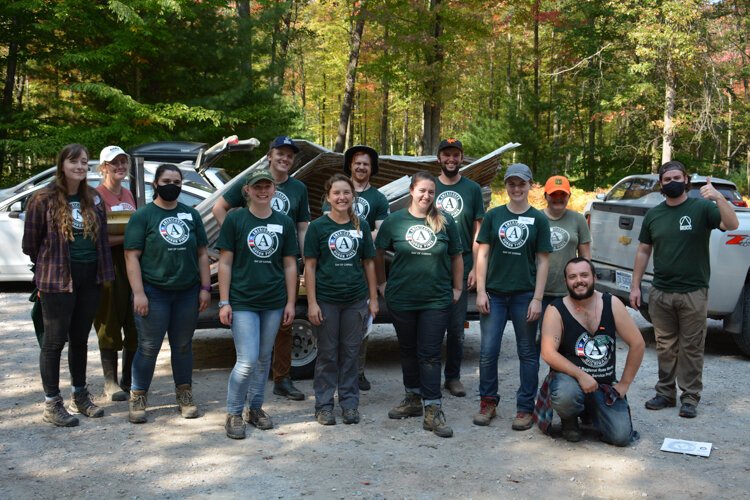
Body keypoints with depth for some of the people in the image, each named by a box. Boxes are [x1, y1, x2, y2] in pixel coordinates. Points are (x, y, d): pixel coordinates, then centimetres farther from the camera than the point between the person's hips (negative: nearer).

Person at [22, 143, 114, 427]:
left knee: (80, 339, 15)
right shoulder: (44, 199, -8)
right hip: (58, 279, -5)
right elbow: (30, 243, -2)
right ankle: (51, 404, 12)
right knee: (55, 340, 2)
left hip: (90, 278, 5)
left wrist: (98, 268, 8)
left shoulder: (93, 199, 7)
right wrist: (49, 265, 8)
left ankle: (80, 396, 27)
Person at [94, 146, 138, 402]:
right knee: (110, 324, 1)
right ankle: (110, 382, 12)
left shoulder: (128, 194, 15)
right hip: (109, 263, -6)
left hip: (132, 260, 7)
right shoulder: (96, 196, -8)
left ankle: (129, 380, 20)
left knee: (135, 324, 9)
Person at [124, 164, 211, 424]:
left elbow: (202, 253, 12)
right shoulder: (143, 215, -2)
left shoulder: (191, 214, 11)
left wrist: (205, 287, 5)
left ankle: (184, 396, 25)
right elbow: (132, 256, -7)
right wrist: (139, 293, -14)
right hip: (154, 292, -4)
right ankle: (137, 399, 14)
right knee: (148, 348, 1)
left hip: (187, 292, 4)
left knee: (183, 346, 13)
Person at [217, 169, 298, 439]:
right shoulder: (235, 220, -2)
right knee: (248, 361, -8)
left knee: (264, 359, 12)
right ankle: (234, 414, 9)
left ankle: (255, 407, 29)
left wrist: (290, 302, 5)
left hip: (274, 303, 4)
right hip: (243, 302, -3)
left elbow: (290, 265, 9)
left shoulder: (284, 223, 6)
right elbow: (225, 263, -2)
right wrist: (224, 302, -7)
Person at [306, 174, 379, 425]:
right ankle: (324, 405, 17)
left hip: (355, 300, 3)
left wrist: (373, 298, 6)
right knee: (327, 353, 6)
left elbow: (368, 263, 10)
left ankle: (350, 403, 22)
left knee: (350, 353, 10)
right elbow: (310, 266, -4)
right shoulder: (318, 226, -3)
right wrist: (312, 302, -10)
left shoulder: (361, 225, 6)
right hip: (326, 300, -2)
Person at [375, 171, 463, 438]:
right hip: (402, 299, 1)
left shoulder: (445, 223, 0)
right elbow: (378, 254, 8)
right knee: (408, 350, 14)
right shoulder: (394, 221, -1)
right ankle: (413, 399, 30)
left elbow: (456, 257, 9)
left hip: (436, 300, -1)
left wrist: (457, 288, 9)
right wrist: (382, 283, 7)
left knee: (430, 354, -2)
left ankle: (433, 411, 0)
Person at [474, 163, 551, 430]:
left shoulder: (538, 219, 3)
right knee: (488, 351, 2)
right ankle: (488, 402, 18)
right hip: (494, 294, 1)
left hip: (524, 295, -1)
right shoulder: (493, 216, 6)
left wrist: (537, 298, -5)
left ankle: (525, 408, 16)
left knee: (527, 353, 6)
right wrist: (481, 291, -2)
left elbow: (542, 261, 1)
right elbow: (482, 254, 5)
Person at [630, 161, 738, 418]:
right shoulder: (653, 215, 9)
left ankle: (690, 397, 13)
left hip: (693, 293, -3)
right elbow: (643, 252, 13)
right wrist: (635, 286, 9)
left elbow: (732, 225, -17)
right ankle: (665, 393, 22)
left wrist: (718, 197, -32)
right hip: (660, 293, 4)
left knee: (691, 347, 3)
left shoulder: (702, 207, -2)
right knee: (665, 346, 12)